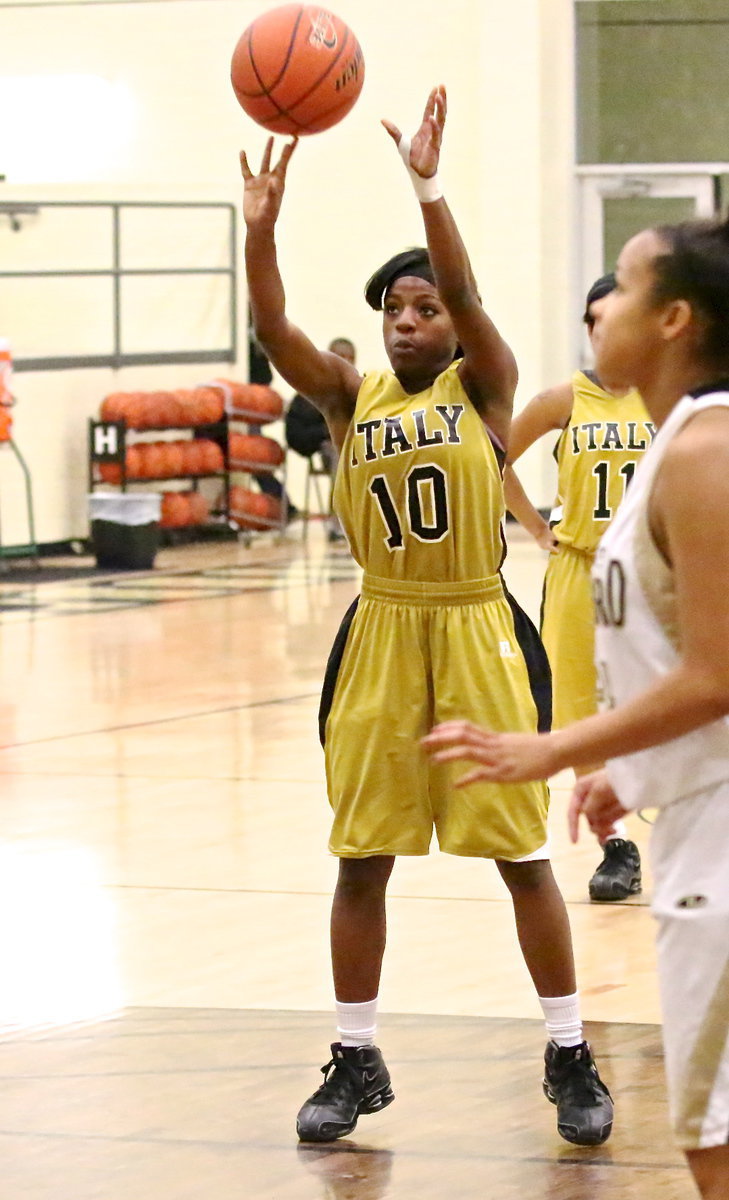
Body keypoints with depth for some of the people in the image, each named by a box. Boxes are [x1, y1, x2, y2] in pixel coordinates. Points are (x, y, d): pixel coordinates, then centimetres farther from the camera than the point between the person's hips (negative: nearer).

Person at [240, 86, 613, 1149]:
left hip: (477, 632, -3)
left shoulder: (484, 385, -2)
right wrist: (260, 226, -28)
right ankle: (357, 1063, 18)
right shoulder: (351, 396, 4)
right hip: (381, 635, 3)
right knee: (361, 856, 6)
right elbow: (274, 331, -12)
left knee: (522, 853, 2)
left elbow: (466, 294, -20)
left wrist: (428, 186, -34)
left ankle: (570, 1059, 12)